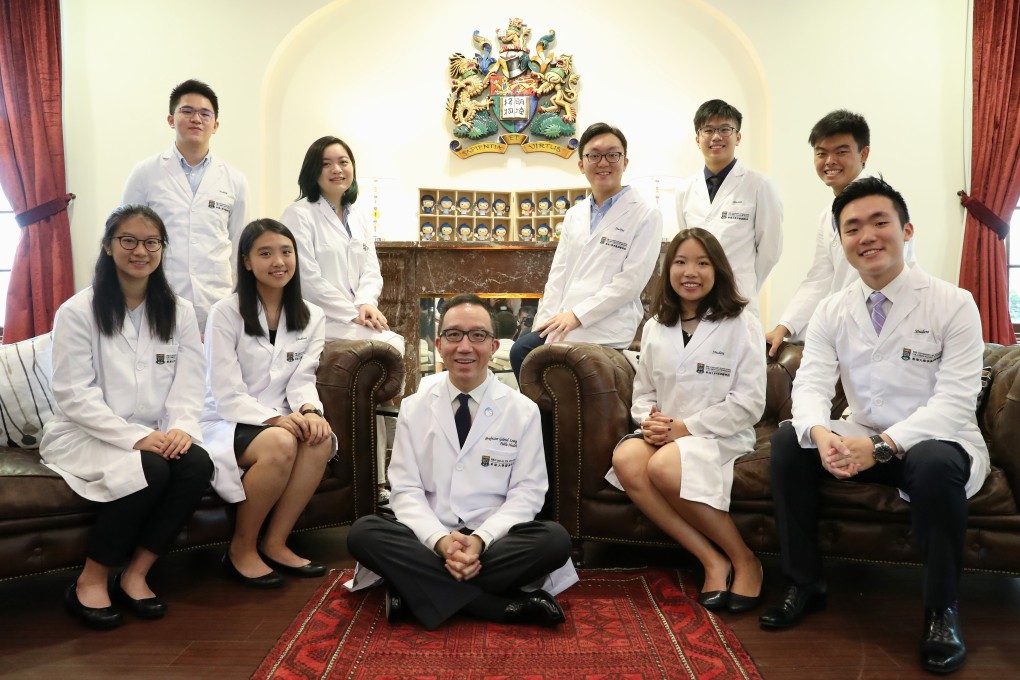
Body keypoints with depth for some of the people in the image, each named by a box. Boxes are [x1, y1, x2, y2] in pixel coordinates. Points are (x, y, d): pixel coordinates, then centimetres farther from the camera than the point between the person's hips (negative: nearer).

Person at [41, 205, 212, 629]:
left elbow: (188, 385, 1)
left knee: (197, 464, -27)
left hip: (155, 437, 4)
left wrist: (182, 428, -20)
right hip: (86, 436, -4)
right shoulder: (77, 312, -5)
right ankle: (90, 581, -10)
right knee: (150, 469, -32)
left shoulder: (179, 312, 7)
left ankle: (135, 574, -10)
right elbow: (74, 396, -12)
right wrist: (134, 438, -23)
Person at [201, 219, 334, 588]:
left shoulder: (312, 318, 6)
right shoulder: (225, 313, -8)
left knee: (320, 438, -29)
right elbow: (227, 395, -14)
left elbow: (302, 380, -1)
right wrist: (276, 418, -28)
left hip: (280, 421, 4)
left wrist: (309, 411, -24)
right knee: (281, 444, -35)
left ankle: (275, 544, -13)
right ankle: (241, 549, -12)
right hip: (227, 423, -4)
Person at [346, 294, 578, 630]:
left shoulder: (523, 411, 0)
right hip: (429, 538, 2)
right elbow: (406, 490, -1)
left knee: (555, 540, -29)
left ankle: (418, 590, -23)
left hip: (494, 540, -1)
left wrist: (481, 539, -20)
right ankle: (507, 605, -26)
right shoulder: (413, 408, 4)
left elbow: (527, 492, -3)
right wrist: (440, 540, -20)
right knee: (363, 532, -27)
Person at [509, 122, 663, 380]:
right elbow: (558, 273, 12)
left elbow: (631, 280, -10)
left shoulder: (646, 214, -1)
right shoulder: (574, 215, 18)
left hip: (605, 334, -5)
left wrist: (577, 315, -14)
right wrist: (546, 322, -3)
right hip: (561, 327, 5)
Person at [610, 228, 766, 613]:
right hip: (664, 435, 5)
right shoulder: (655, 328, 13)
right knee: (625, 460, -30)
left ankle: (744, 560, -12)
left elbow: (749, 402, -7)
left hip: (720, 436, -4)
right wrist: (650, 420, -8)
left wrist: (687, 426, -14)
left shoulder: (741, 324, -1)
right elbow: (643, 392, 16)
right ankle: (713, 560, -20)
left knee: (663, 467, -36)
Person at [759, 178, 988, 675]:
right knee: (788, 441, -19)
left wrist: (882, 444, -33)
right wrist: (821, 433, -33)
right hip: (862, 441, 4)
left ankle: (941, 610, -11)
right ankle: (805, 584, -3)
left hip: (935, 443, -4)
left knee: (933, 464, -36)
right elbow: (810, 385, -9)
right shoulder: (832, 311, 1)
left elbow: (955, 401, -19)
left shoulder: (954, 304, -11)